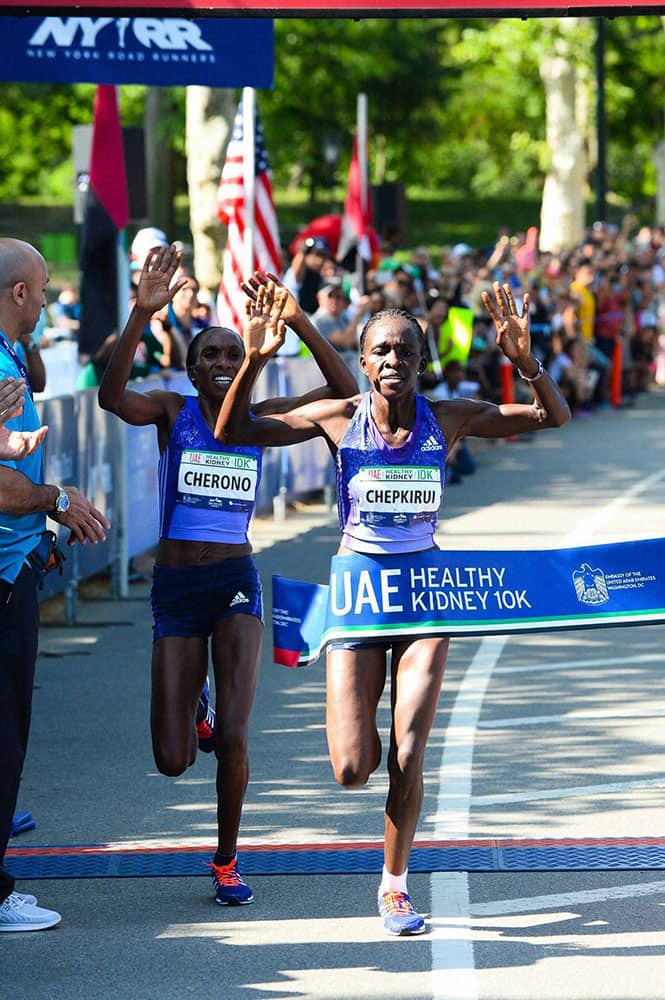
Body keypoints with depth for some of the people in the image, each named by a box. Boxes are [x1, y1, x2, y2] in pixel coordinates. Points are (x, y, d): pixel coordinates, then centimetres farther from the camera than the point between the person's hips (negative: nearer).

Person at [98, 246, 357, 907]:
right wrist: (141, 314, -36)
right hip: (175, 586, 0)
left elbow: (344, 392, -9)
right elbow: (111, 396, -25)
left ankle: (226, 862, 8)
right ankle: (193, 708, 38)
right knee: (173, 760, 0)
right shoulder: (172, 411, -3)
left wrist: (299, 322, -20)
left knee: (233, 739, -14)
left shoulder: (258, 419, 2)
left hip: (236, 582, 0)